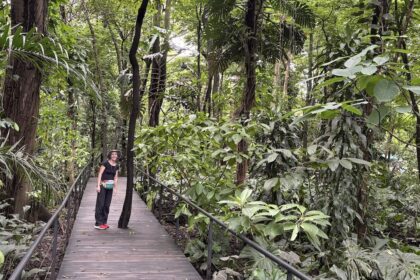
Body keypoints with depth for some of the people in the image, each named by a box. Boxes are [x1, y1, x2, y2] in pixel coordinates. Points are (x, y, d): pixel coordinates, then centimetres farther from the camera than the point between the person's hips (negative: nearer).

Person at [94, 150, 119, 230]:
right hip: (103, 185, -6)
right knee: (100, 204, -5)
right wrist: (98, 185, -15)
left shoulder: (116, 166, 10)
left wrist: (115, 188, 9)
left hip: (110, 186, 6)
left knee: (107, 205, 9)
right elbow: (100, 174, -10)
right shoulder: (105, 163, -8)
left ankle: (104, 222, 17)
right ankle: (98, 223, -2)